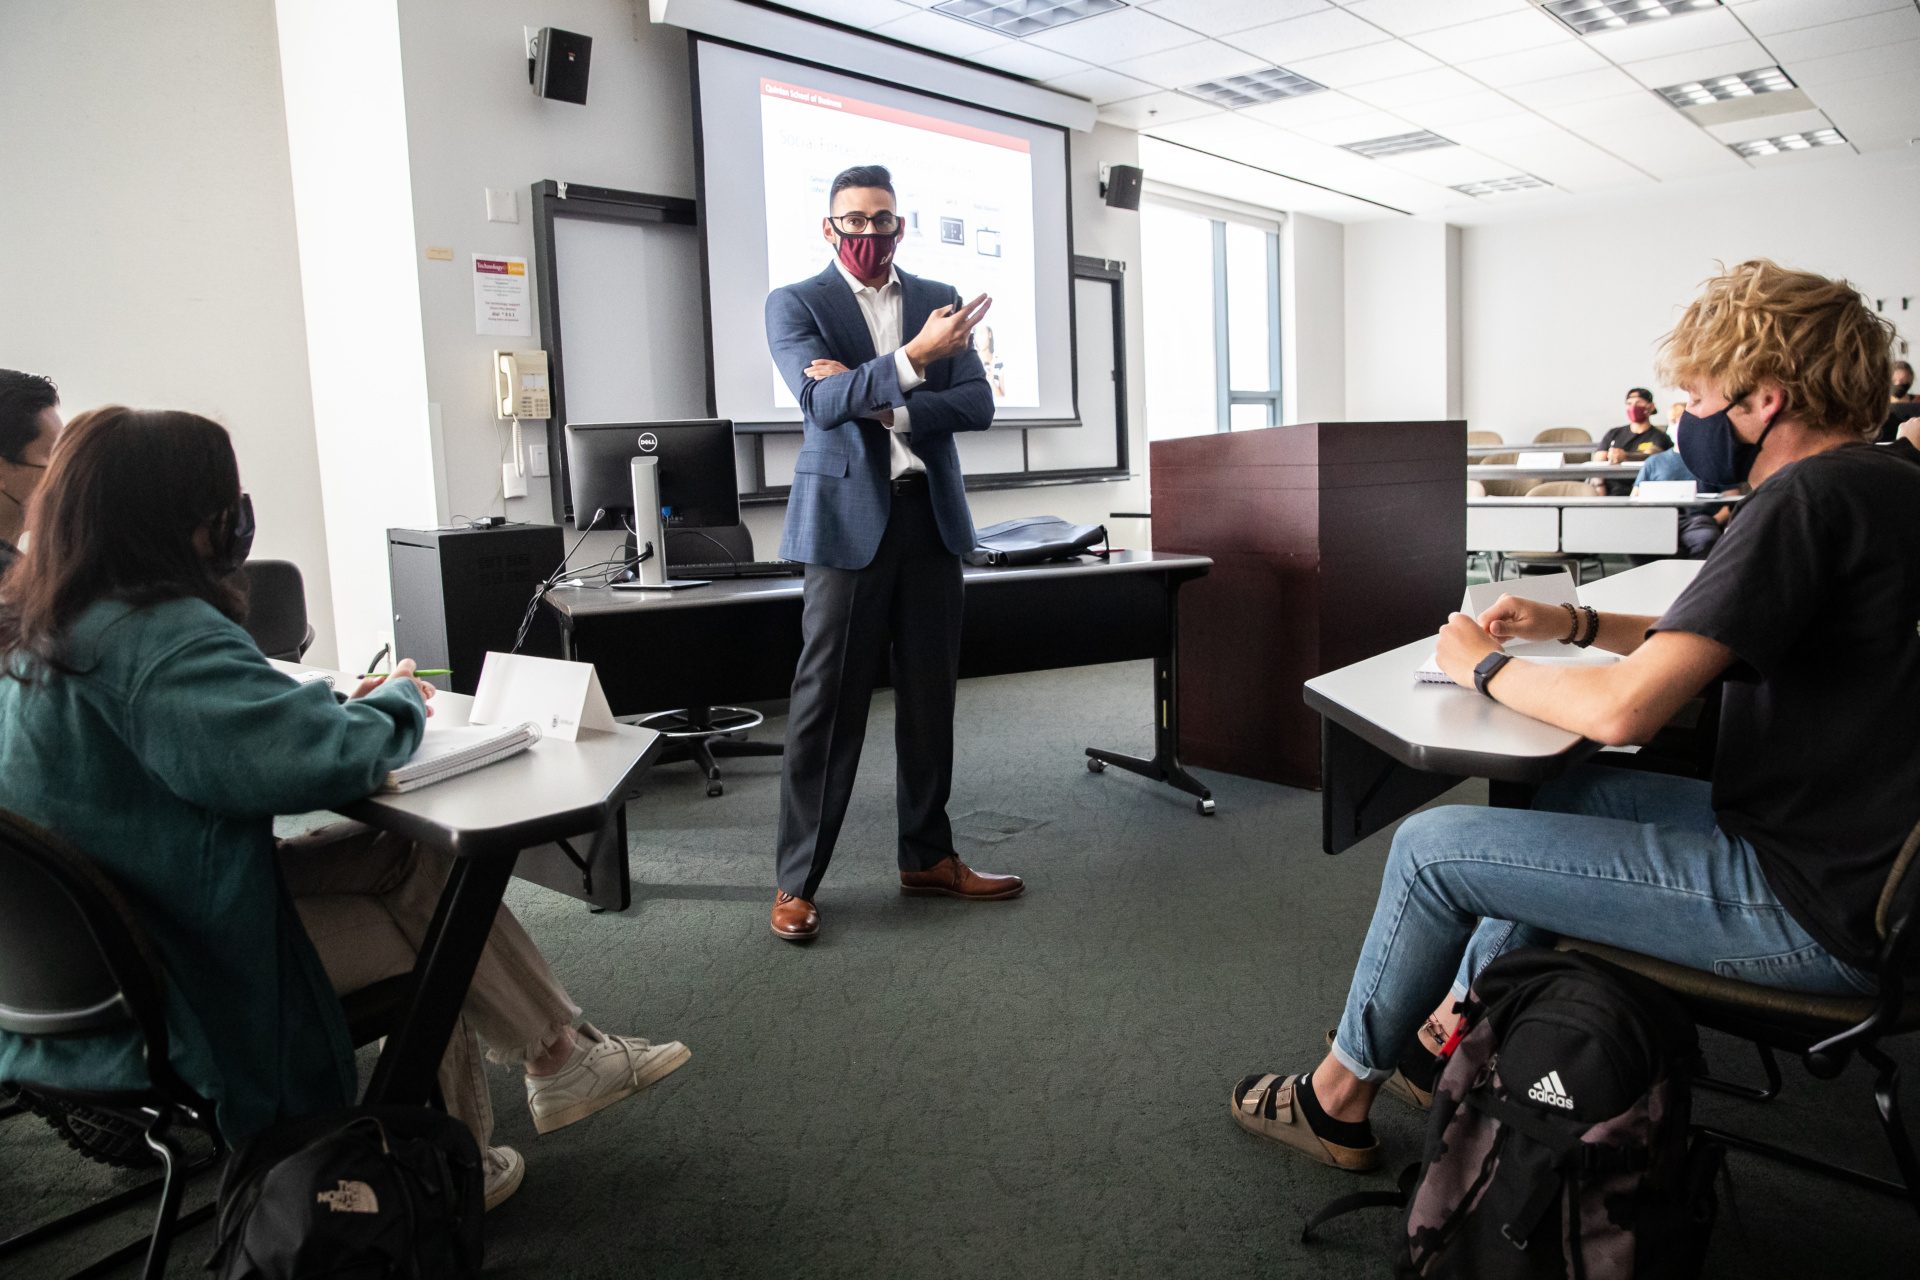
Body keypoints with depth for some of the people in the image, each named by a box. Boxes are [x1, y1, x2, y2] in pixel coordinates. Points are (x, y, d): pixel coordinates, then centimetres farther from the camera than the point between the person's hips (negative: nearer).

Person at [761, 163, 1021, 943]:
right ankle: (796, 881, 7)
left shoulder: (938, 300, 13)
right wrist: (913, 359, -28)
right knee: (827, 702, -3)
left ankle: (927, 857, 23)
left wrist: (880, 405, -11)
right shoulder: (795, 305, 3)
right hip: (849, 519, -4)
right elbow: (823, 401, -15)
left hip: (930, 515, 4)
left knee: (930, 696, 9)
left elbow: (978, 405, 2)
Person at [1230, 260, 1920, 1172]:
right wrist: (1576, 624, 10)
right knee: (1571, 788, 25)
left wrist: (1483, 667, -10)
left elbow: (1621, 711, -28)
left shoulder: (1810, 499, -21)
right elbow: (1727, 641, 23)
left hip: (1815, 912, -10)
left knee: (1430, 846, -6)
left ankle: (1340, 1097, 16)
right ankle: (1461, 1029, 31)